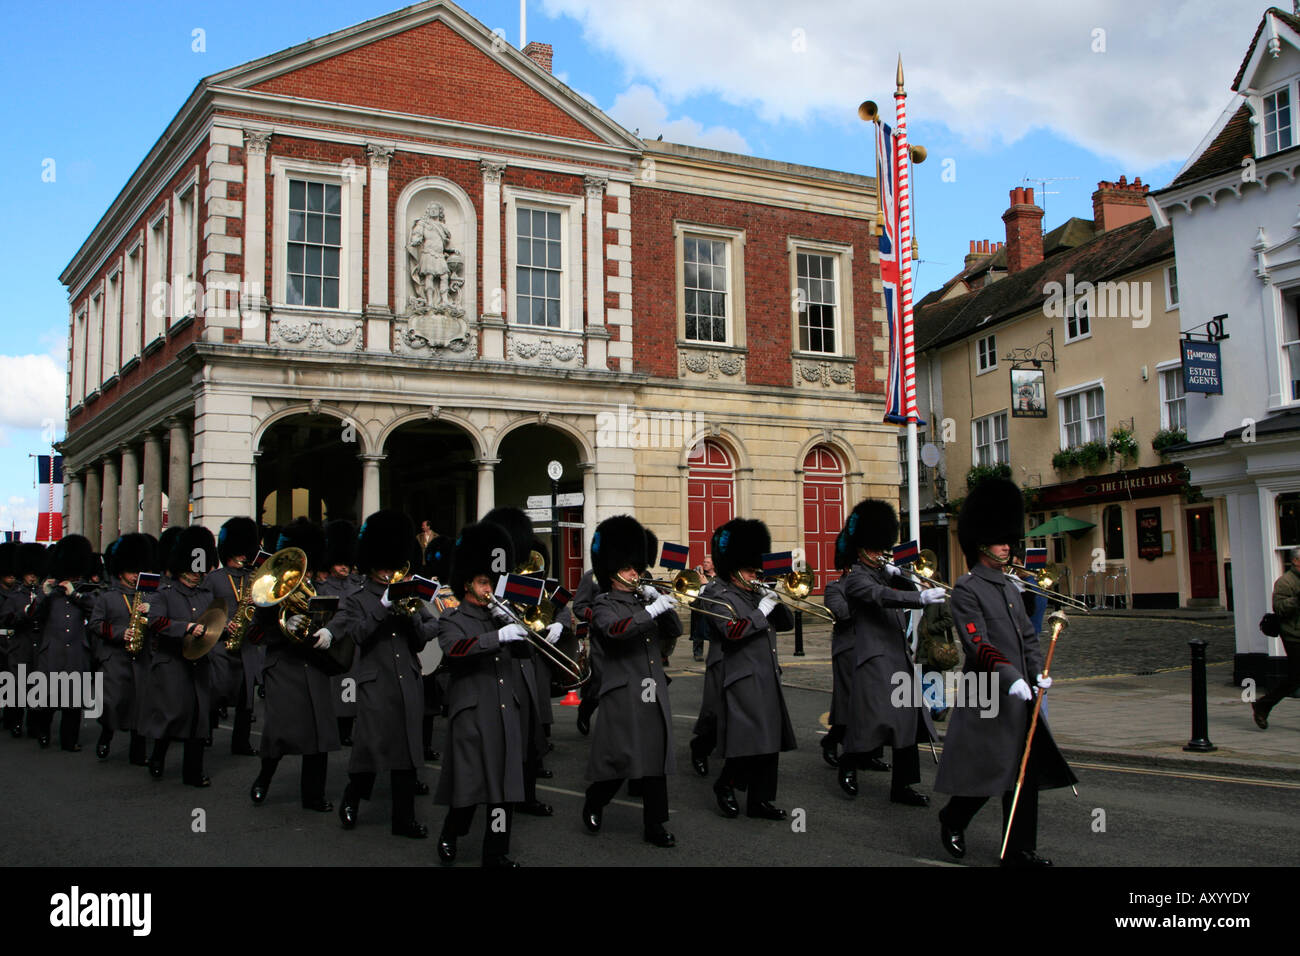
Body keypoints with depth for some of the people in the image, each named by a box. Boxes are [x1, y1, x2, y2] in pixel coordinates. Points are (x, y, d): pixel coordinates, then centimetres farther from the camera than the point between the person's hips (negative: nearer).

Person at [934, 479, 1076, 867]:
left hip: (1020, 694, 8)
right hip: (987, 694, -8)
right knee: (987, 770, -3)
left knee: (1025, 771, 6)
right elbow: (978, 644, -19)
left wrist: (1037, 673, 0)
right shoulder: (967, 589, -10)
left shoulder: (1010, 588, 16)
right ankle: (952, 821, 23)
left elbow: (1028, 635, 17)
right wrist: (1010, 677, -28)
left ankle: (1020, 851, 13)